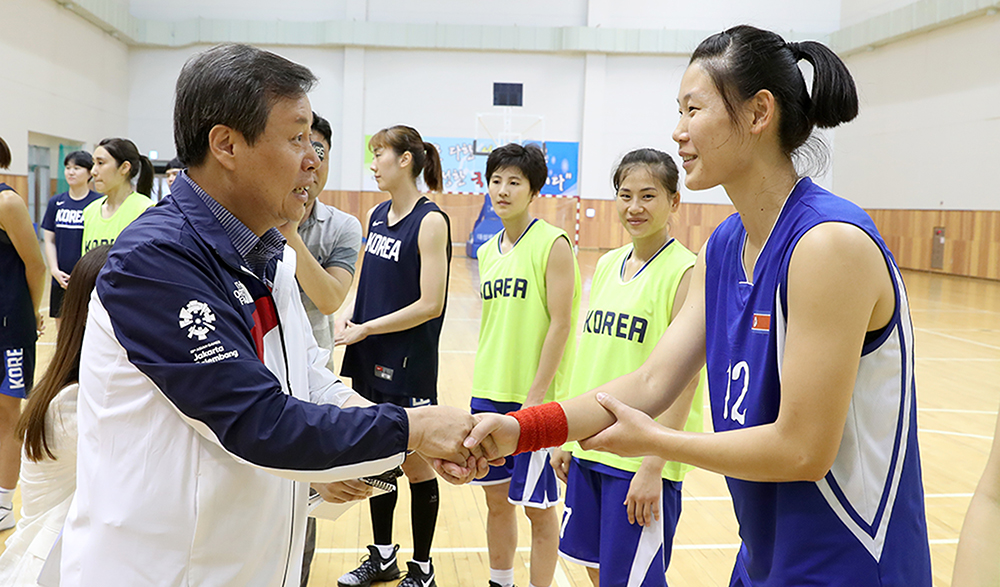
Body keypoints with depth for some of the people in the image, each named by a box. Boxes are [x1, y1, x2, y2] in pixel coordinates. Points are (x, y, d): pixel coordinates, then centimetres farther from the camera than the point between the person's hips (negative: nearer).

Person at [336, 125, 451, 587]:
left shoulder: (430, 221, -14)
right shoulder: (377, 215, 8)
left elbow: (430, 305, -18)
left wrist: (365, 328, -14)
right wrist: (347, 314, -2)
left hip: (409, 364, -7)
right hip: (370, 360, 7)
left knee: (414, 463, 6)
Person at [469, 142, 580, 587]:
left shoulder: (552, 244, -11)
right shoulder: (487, 252, 10)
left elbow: (561, 324, -14)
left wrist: (534, 397, -17)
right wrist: (483, 388, 15)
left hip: (533, 398, -7)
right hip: (488, 394, 7)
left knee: (538, 507, 6)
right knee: (496, 499, 17)